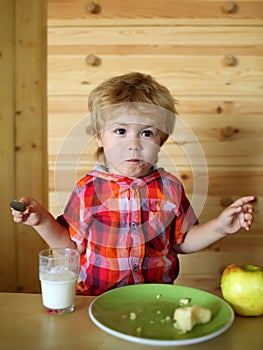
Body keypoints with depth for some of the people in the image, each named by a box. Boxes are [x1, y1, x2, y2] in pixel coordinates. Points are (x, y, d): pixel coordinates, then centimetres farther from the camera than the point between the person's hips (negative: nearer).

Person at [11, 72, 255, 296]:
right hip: (95, 299, 0)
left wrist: (219, 227, -3)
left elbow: (182, 241, 10)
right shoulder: (88, 189, -4)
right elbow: (72, 244, 5)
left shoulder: (170, 187, 1)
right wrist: (42, 220, -9)